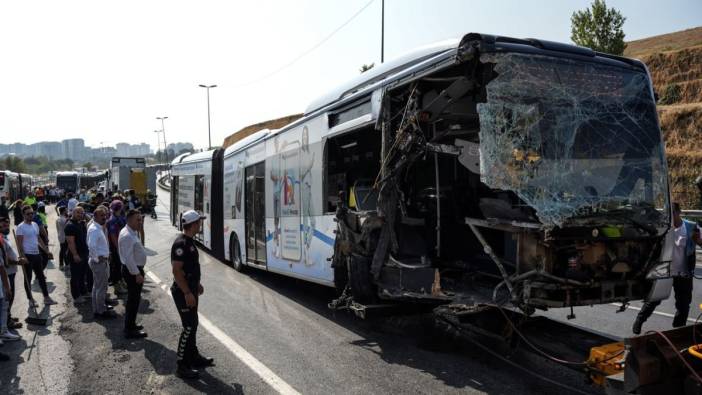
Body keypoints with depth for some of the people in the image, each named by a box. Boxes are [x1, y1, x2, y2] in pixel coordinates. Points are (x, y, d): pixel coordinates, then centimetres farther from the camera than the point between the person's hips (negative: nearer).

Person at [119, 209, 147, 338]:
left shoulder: (132, 232, 10)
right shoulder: (127, 236, -22)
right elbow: (128, 258, -26)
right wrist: (137, 274, -24)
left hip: (135, 269, 10)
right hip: (133, 271, -10)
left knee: (133, 299, 20)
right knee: (133, 300, -3)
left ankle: (130, 325, 33)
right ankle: (129, 330, 6)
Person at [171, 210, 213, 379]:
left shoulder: (189, 241, 9)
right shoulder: (181, 243, -21)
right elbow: (176, 271, -25)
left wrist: (197, 284, 23)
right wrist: (187, 293, -24)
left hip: (190, 289, 10)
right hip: (183, 292, -10)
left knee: (193, 324, 18)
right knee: (189, 327, -5)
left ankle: (194, 357, 31)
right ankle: (182, 366, 3)